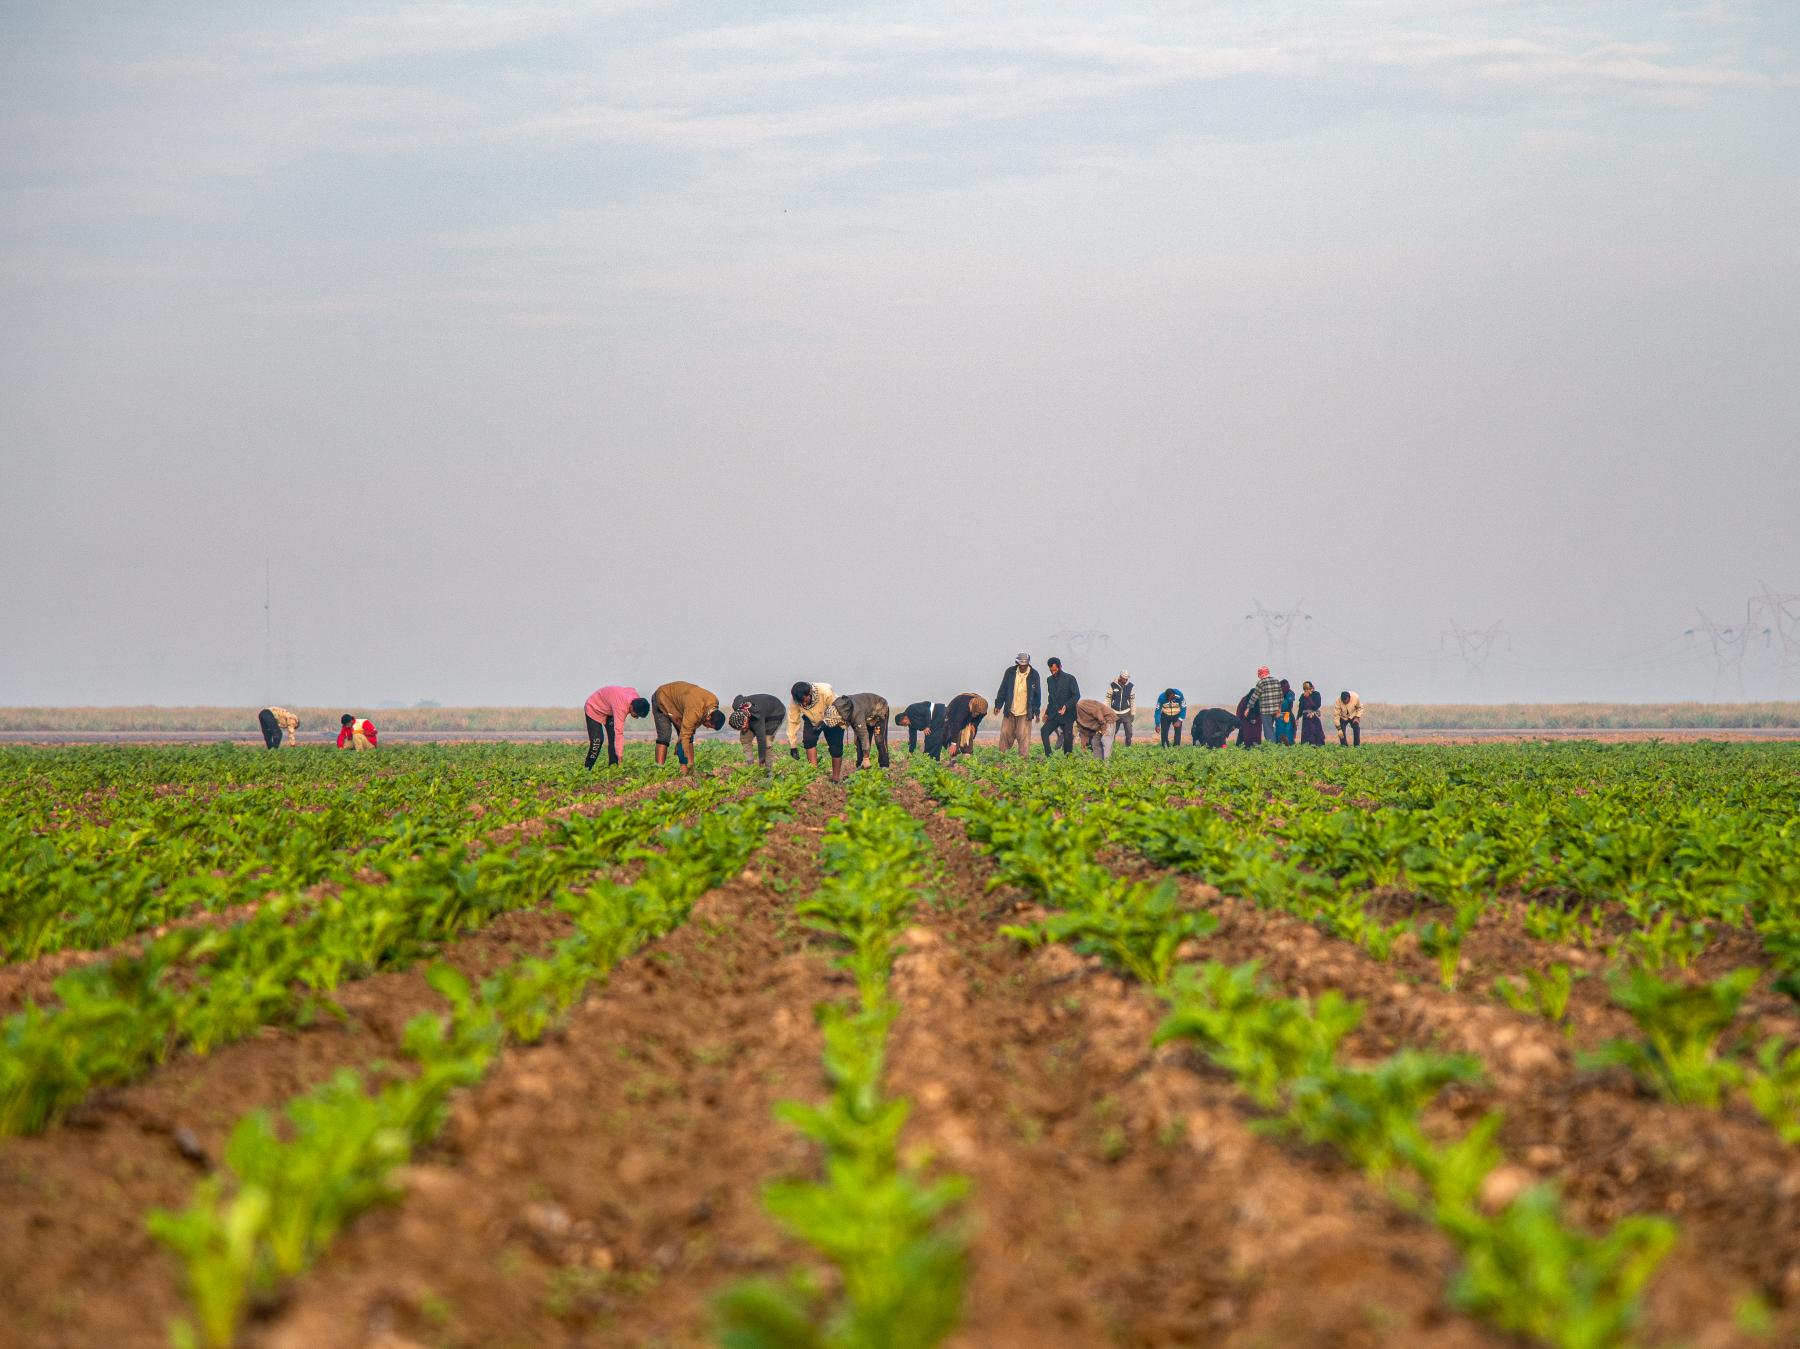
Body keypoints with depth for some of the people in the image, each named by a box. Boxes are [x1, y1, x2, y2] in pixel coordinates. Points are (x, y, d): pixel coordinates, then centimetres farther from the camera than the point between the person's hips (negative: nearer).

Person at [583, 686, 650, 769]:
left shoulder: (635, 696, -17)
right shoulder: (621, 707, -42)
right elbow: (618, 732, -43)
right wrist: (620, 756, -45)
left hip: (608, 710, 8)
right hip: (594, 709, -8)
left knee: (613, 737, -8)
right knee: (597, 740, -16)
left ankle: (613, 765, -9)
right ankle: (587, 768, -6)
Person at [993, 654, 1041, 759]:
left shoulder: (1033, 674, -2)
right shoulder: (1010, 672, 2)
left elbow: (1037, 694, 4)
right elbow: (1003, 689, 7)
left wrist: (1036, 711, 2)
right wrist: (998, 705, 4)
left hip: (1025, 713, -2)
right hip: (1010, 711, 2)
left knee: (1023, 736, -6)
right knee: (1006, 733, 4)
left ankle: (1023, 756, -3)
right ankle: (1002, 755, 11)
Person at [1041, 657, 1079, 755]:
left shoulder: (1069, 679, -4)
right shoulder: (1050, 680, 12)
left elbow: (1077, 695, -8)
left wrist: (1066, 706, -23)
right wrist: (1047, 713, 11)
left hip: (1067, 714, -4)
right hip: (1054, 714, 4)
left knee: (1068, 738, -6)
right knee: (1044, 731, -17)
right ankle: (1049, 756, -16)